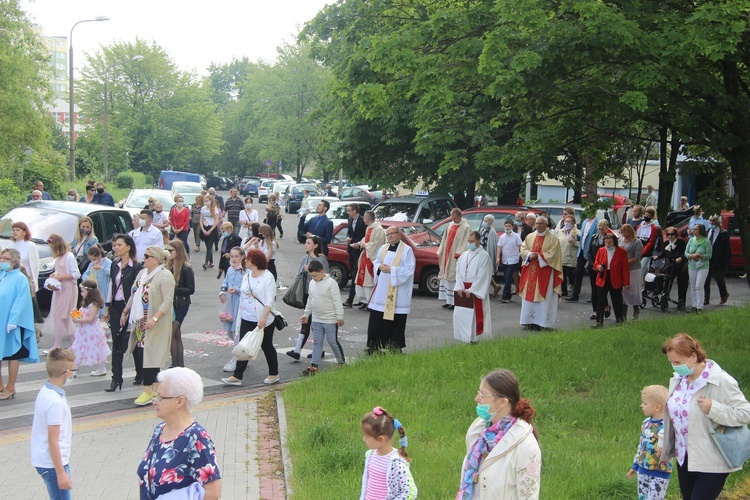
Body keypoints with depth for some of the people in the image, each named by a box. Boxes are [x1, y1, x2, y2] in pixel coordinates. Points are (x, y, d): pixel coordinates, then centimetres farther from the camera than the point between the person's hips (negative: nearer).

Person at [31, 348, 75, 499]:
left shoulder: (45, 391, 4)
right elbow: (53, 441, -22)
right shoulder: (55, 402, -24)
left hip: (43, 459, 10)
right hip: (52, 464, -10)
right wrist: (61, 473, -19)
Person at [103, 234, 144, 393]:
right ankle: (116, 379, 3)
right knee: (117, 344, 3)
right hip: (115, 307, 6)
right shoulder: (115, 265, 10)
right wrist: (107, 308, 13)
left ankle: (140, 374, 22)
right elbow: (111, 286, 15)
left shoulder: (136, 267, -10)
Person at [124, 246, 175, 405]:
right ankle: (155, 388, 15)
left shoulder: (165, 276, -13)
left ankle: (149, 391, -2)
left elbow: (167, 301, -20)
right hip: (139, 322, 8)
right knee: (137, 353, 7)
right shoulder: (142, 273, 14)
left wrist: (155, 318, -28)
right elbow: (134, 295, 23)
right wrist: (125, 311, 20)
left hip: (153, 325, -8)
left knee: (148, 354, -8)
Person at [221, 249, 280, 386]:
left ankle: (274, 374, 22)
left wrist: (264, 317, -27)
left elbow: (270, 300, -17)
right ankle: (237, 376, 1)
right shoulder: (246, 277, 10)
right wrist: (240, 315, 15)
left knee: (267, 346, 7)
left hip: (264, 320, -6)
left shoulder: (267, 277, -12)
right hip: (247, 319, 6)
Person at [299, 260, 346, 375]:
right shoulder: (312, 283, 7)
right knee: (317, 343, 7)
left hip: (330, 319, -7)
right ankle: (314, 366, 8)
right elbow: (310, 300, 19)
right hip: (316, 319, 7)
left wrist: (340, 317, -17)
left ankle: (342, 362, 18)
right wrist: (306, 314, 20)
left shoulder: (331, 283, -14)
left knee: (333, 342, 1)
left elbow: (337, 301, -15)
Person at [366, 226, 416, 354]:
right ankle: (374, 345, 9)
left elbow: (409, 269, -11)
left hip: (398, 292, -5)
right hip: (381, 290, 5)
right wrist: (379, 266, -4)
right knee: (376, 319, 3)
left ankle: (395, 346, 8)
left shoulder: (407, 250, -5)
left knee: (396, 319, -2)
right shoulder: (383, 249, 13)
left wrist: (391, 270, -16)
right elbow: (375, 263, 20)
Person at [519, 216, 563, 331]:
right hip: (530, 271, 5)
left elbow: (552, 254, -10)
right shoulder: (530, 237, 12)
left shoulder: (553, 238, -2)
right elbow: (523, 249, 9)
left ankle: (541, 321, -2)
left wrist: (538, 256, -15)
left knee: (543, 295, -5)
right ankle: (529, 321, 10)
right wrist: (529, 255, -11)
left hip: (545, 272, -5)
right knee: (529, 294, 4)